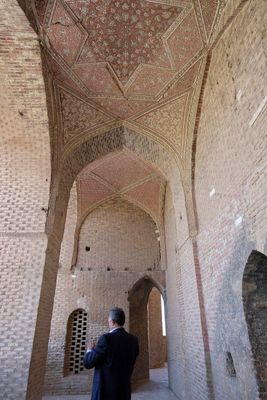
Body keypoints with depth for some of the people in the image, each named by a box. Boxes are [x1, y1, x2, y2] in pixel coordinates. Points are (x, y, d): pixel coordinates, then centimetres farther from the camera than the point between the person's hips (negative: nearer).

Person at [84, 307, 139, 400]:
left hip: (105, 391, -6)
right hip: (124, 391, 6)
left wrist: (90, 350, 9)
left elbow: (88, 363, -13)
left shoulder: (106, 338, -21)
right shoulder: (133, 340, -2)